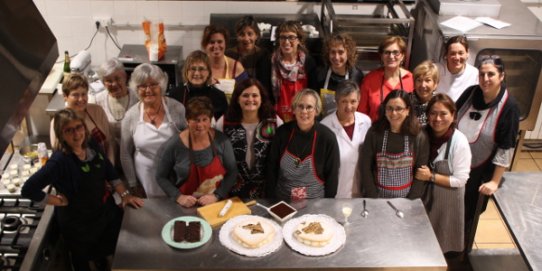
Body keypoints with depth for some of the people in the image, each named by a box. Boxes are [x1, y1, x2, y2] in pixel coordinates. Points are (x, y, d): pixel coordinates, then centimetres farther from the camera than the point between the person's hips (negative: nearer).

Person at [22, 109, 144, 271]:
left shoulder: (92, 145, -10)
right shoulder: (59, 161, -31)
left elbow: (110, 172, 4)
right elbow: (28, 190, -33)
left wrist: (124, 195, -2)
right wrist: (60, 201, -24)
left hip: (105, 209, 6)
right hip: (78, 221, -6)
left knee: (106, 248, 30)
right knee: (82, 257, 21)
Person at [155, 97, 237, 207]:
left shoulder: (221, 140, -4)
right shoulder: (174, 145, -10)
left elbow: (232, 172, 2)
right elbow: (161, 177, 0)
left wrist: (216, 196, -9)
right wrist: (178, 196, -10)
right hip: (186, 208, 0)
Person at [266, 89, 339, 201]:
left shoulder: (327, 137, -13)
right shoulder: (282, 132, -8)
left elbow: (332, 175, -7)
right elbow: (271, 168, -1)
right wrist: (271, 200, -2)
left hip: (315, 204, -2)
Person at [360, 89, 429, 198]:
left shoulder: (419, 137, -7)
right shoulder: (374, 133, -8)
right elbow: (366, 168, -6)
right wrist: (373, 199, -10)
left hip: (405, 200, 0)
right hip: (377, 199, 0)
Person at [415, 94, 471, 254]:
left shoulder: (459, 142, -23)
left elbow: (460, 180, -20)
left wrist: (431, 177, -24)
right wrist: (420, 174, -10)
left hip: (447, 199, -4)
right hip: (424, 194, 4)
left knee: (441, 242, 15)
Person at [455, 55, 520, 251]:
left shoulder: (508, 107, -19)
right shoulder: (470, 93, -8)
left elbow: (506, 149, -16)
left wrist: (495, 181, -15)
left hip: (478, 172, -4)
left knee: (467, 215, 14)